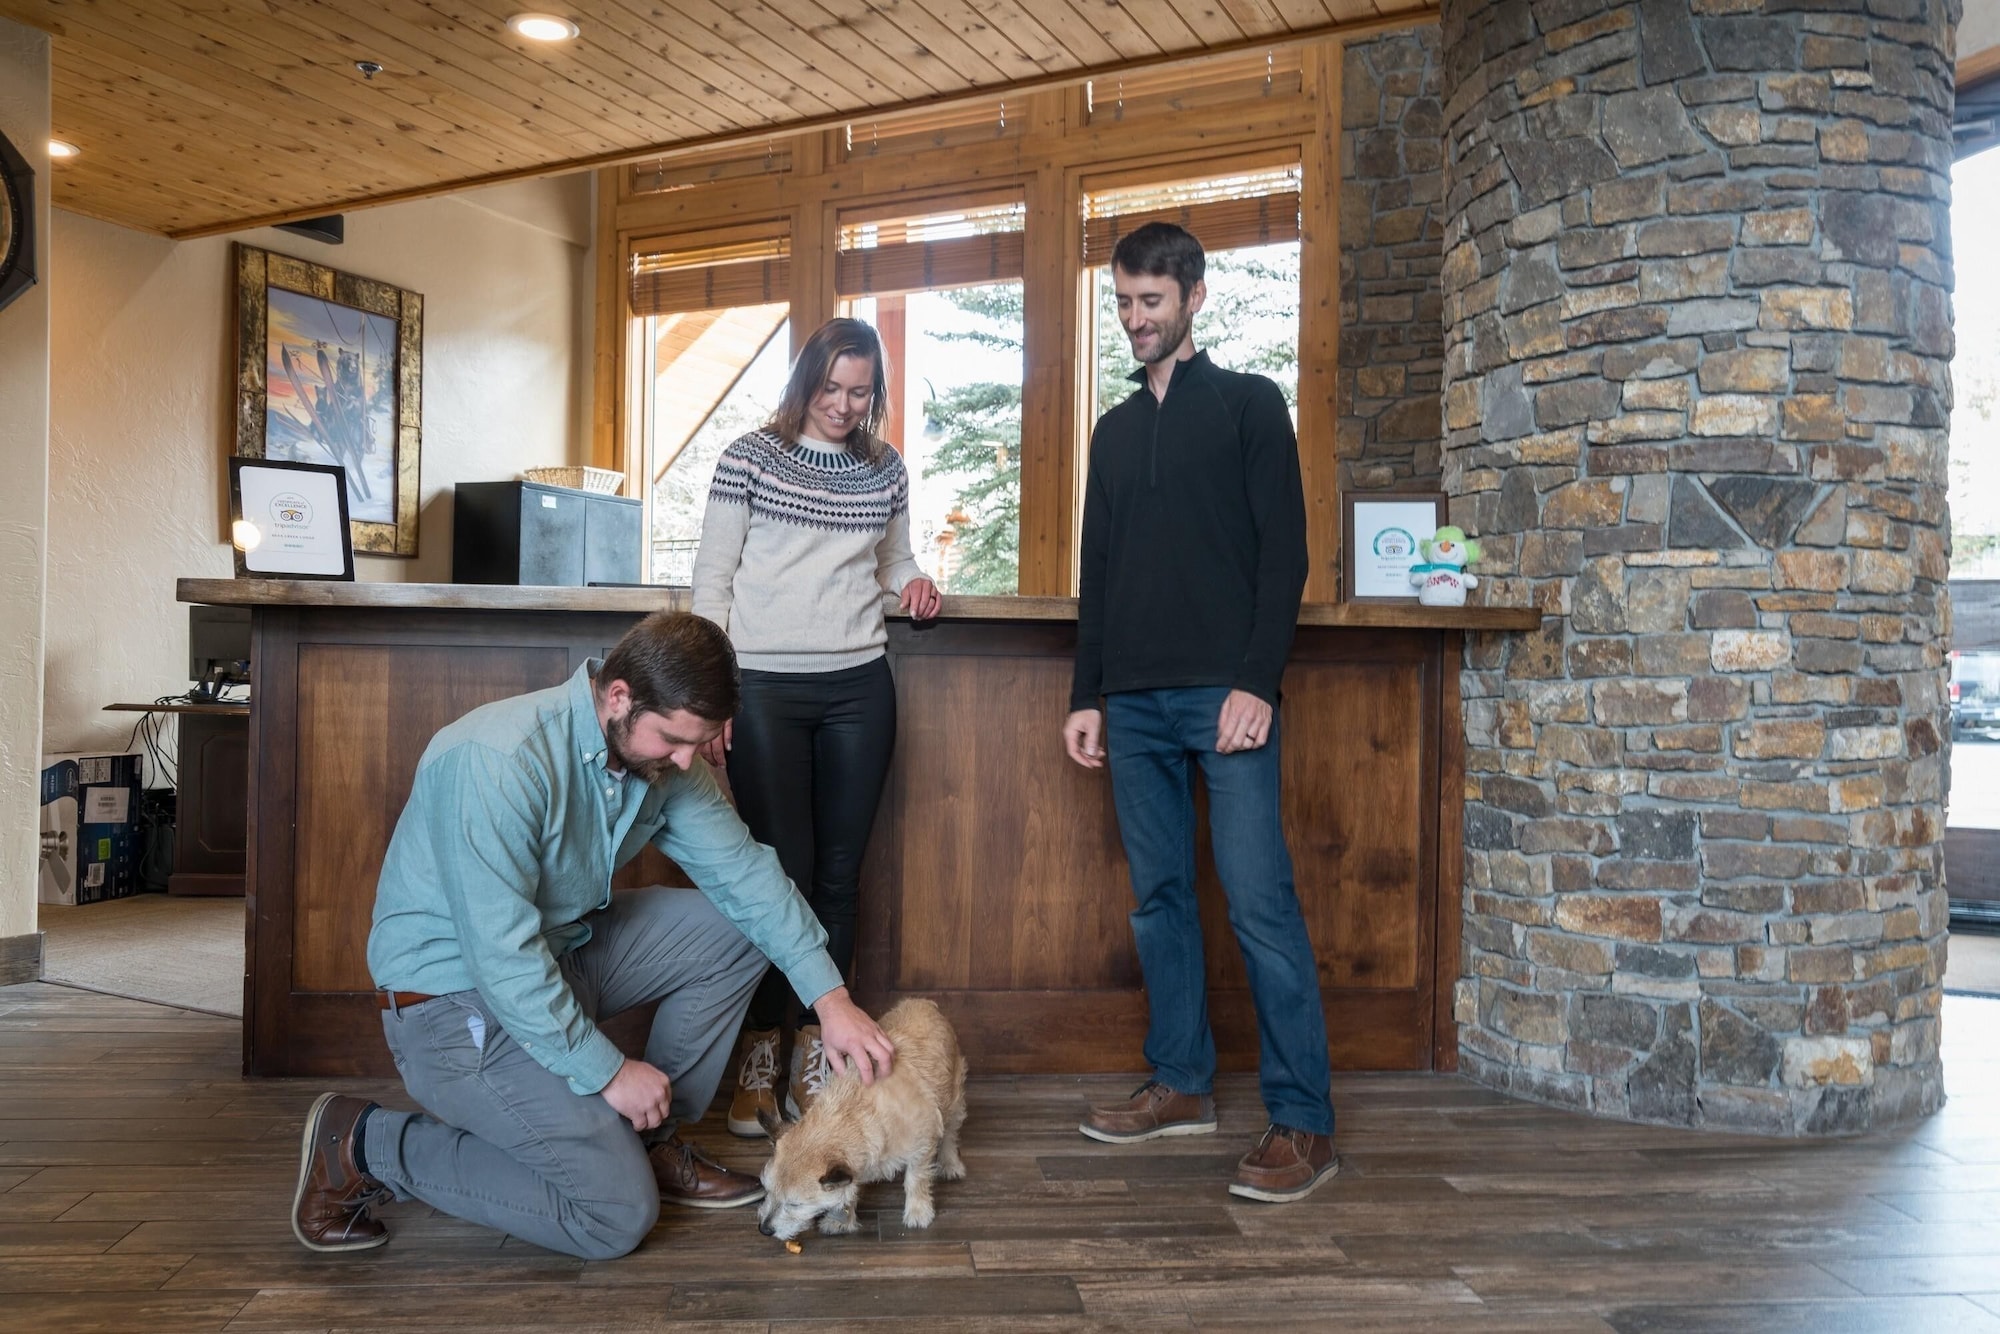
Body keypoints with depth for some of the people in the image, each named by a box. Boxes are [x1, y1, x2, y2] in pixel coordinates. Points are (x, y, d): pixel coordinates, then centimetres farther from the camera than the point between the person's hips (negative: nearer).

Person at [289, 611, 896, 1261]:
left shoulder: (661, 757, -5)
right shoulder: (499, 760, -30)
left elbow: (743, 867, -1)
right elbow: (501, 954, -30)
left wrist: (831, 997, -8)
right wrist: (607, 1070, -22)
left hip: (562, 952, 8)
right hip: (455, 998, -8)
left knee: (738, 929, -1)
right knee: (618, 1213, -11)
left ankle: (650, 1139, 11)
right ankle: (364, 1144, 1)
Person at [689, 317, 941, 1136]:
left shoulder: (886, 468, 11)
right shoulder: (750, 458, 1)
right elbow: (712, 578, 0)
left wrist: (912, 584, 2)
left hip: (857, 689, 4)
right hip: (765, 688, -3)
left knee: (839, 872, 5)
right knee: (782, 871, -4)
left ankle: (814, 1058, 17)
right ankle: (757, 1060, 11)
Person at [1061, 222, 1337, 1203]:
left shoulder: (1249, 404, 4)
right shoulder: (1115, 430, 20)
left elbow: (1283, 551, -4)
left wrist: (1256, 680, -14)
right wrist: (1087, 696, 14)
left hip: (1223, 695, -6)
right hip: (1135, 701, 6)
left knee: (1258, 900, -10)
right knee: (1159, 896, 9)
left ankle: (1303, 1121, -5)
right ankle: (1181, 1085, 20)